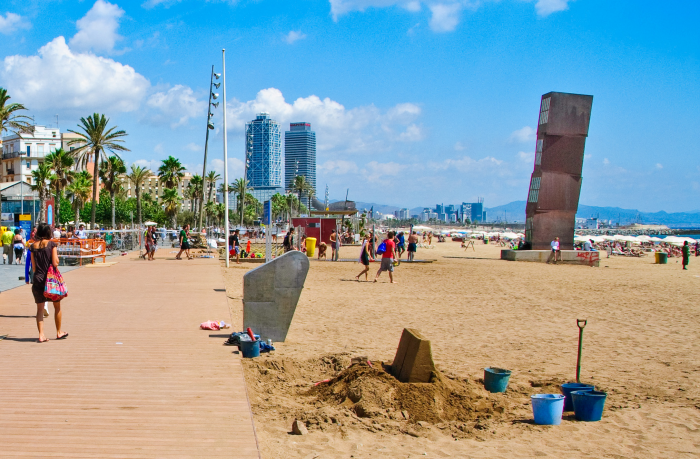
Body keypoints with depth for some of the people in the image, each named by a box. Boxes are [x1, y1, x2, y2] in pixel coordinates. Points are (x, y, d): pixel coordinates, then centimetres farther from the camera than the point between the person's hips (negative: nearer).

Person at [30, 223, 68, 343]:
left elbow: (33, 267, 5)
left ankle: (41, 334, -2)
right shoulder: (52, 244, -7)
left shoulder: (33, 246, 4)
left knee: (40, 308, 6)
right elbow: (55, 263, -12)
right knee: (57, 306, 13)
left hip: (38, 279, 3)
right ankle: (59, 332, 23)